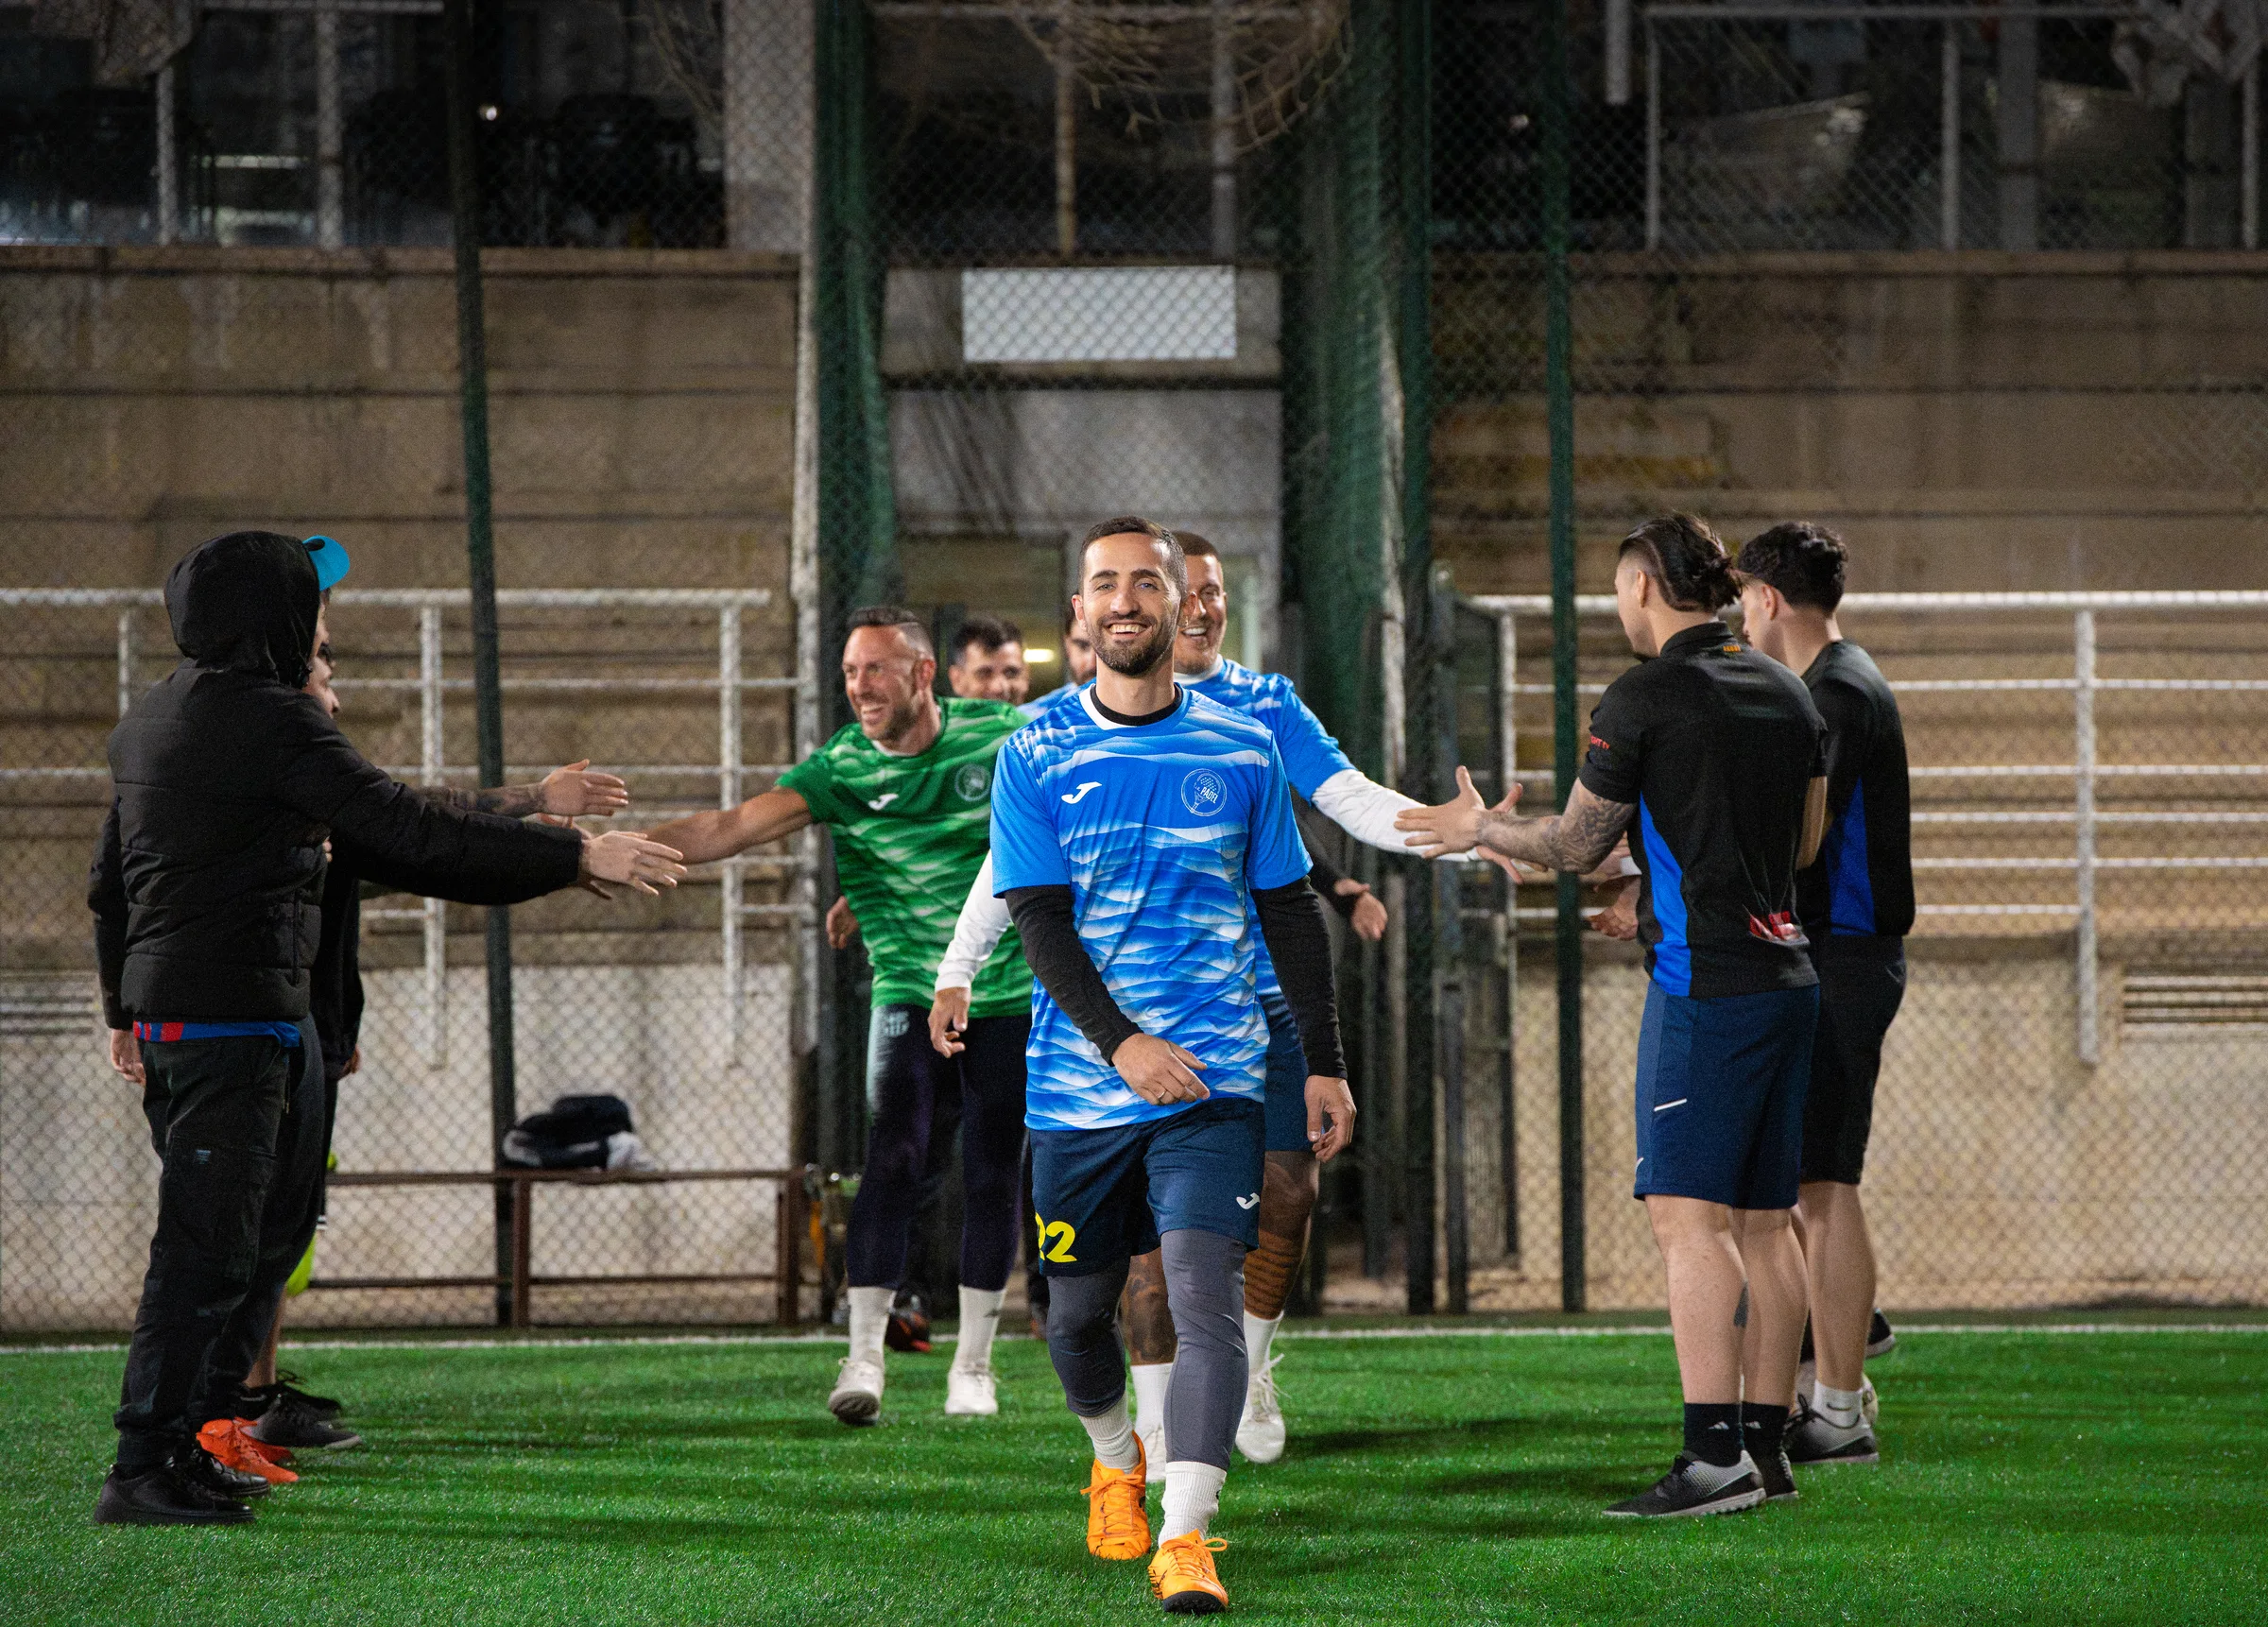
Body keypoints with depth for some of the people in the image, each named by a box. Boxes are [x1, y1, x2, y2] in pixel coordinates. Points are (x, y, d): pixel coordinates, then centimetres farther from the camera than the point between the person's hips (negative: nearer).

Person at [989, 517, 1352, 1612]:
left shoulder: (1241, 750, 4)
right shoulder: (1038, 754, 1)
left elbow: (1290, 913, 12)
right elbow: (1036, 917, -6)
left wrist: (1324, 1062, 9)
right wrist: (1121, 1041, -19)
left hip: (1213, 1079, -1)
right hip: (1080, 1086, 1)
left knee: (1203, 1297, -16)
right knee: (1077, 1312, 11)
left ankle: (1185, 1541, -20)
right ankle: (1117, 1463, 41)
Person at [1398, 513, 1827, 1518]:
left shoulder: (1645, 697, -7)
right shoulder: (1788, 692, 14)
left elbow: (1576, 845, 0)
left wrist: (1482, 829, 18)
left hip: (1704, 983, -8)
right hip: (1788, 974, 8)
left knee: (1687, 1214, -11)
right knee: (1765, 1222, 10)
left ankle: (1713, 1455, -20)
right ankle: (1765, 1444, 10)